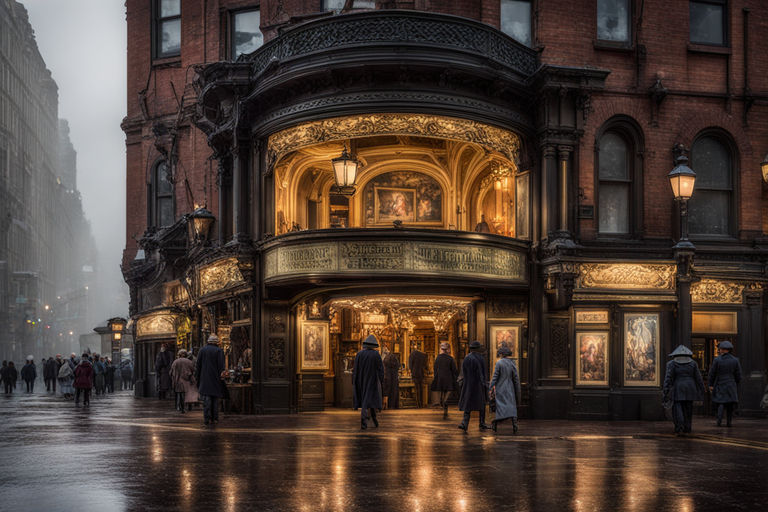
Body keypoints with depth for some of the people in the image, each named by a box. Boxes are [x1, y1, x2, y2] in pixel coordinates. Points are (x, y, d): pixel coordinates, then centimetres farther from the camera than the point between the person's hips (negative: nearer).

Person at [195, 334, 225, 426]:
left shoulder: (202, 350, 5)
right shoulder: (219, 351, -4)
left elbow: (198, 366, 7)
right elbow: (221, 366, -9)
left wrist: (197, 378, 11)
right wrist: (222, 376, -5)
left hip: (205, 379, 2)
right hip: (215, 379, -2)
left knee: (206, 398, -1)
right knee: (215, 399, 9)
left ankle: (207, 418, -9)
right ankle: (214, 418, 11)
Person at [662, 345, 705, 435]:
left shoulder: (672, 364, -2)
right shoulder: (692, 363, 4)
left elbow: (668, 378, -9)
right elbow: (698, 378, 6)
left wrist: (666, 390, -11)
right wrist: (701, 389, 14)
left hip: (677, 390, -2)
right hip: (690, 389, 2)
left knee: (678, 410, -1)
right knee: (688, 409, 12)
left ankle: (680, 429, -17)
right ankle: (687, 429, 15)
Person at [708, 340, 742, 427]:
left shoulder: (717, 360, -8)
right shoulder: (735, 360, -2)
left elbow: (712, 373, -4)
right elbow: (738, 375, 2)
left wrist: (711, 385, 6)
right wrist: (736, 385, 15)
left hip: (720, 385, -1)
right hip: (731, 386, 1)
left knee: (721, 403, 4)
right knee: (730, 405, 9)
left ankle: (719, 420, -13)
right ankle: (729, 422, 6)